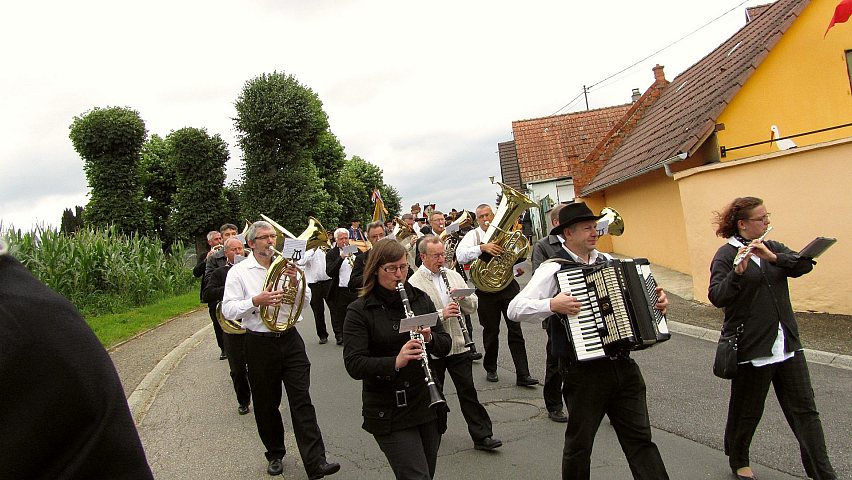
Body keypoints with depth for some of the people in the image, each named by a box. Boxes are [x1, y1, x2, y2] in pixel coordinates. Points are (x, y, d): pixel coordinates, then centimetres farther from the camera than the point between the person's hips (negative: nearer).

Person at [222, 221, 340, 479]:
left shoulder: (285, 266, 7)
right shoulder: (238, 272, -2)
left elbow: (306, 299, 8)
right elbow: (228, 310, -9)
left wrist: (295, 282, -11)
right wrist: (256, 301, -23)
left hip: (290, 339, 2)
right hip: (260, 344, -1)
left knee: (302, 401, -3)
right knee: (266, 404, 11)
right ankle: (275, 455, 31)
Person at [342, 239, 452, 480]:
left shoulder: (420, 299, 5)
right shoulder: (359, 311, -9)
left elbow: (445, 346, 6)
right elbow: (354, 365, -17)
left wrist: (430, 338, -16)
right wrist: (395, 362, -33)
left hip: (426, 404, 5)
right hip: (388, 412, -5)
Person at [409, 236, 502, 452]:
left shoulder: (454, 275, 8)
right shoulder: (414, 283, -8)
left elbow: (472, 307, 9)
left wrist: (463, 297, -11)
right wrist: (441, 314, -27)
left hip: (458, 345, 4)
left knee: (468, 391, 5)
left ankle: (482, 435, 11)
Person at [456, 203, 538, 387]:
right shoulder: (473, 235, 0)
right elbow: (460, 254, -19)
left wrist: (518, 267, -6)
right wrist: (483, 247, -32)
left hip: (508, 286, 2)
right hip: (486, 289, -2)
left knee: (515, 329, -1)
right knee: (491, 331, 10)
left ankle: (523, 374, 1)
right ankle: (490, 369, 29)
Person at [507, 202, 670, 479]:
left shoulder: (607, 261, 9)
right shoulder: (554, 268, -10)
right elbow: (515, 309, -18)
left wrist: (656, 301, 7)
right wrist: (552, 305, -30)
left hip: (622, 365, 5)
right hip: (583, 370, -5)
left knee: (640, 438, 11)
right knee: (579, 444, 11)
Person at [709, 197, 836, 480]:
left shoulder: (773, 248, 9)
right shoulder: (726, 254, -10)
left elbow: (804, 265, -8)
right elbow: (717, 297, -22)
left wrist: (773, 258, -24)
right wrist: (738, 271, -37)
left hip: (787, 345, 5)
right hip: (752, 348, -5)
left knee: (804, 409, 8)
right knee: (747, 411, 10)